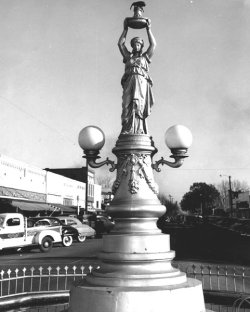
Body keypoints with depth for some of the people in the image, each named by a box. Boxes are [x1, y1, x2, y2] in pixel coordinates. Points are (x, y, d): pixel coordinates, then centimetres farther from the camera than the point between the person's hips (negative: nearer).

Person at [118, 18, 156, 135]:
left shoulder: (145, 57, 28)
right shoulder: (128, 56, 31)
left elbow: (153, 44, 21)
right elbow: (120, 43, 26)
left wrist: (148, 29, 24)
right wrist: (125, 29, 27)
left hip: (142, 82, -1)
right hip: (129, 81, 1)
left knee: (138, 105, -22)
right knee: (127, 105, -18)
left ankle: (138, 131, -35)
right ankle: (126, 130, -30)